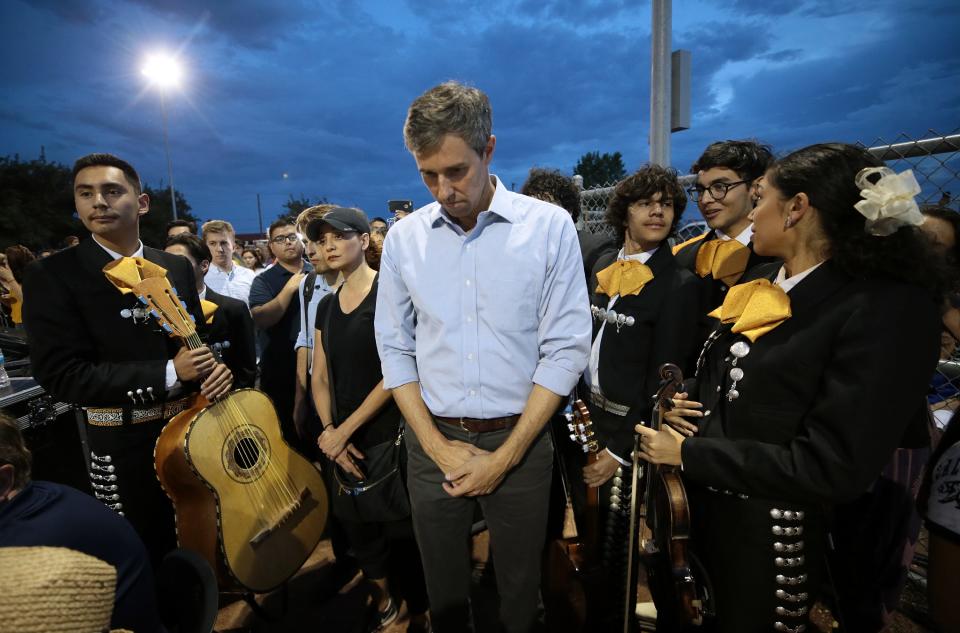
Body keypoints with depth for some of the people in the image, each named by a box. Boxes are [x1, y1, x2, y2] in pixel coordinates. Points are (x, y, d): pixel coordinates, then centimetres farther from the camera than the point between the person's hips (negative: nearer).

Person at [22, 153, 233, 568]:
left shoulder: (177, 268, 4)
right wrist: (168, 374, -23)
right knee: (150, 555, 13)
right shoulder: (51, 275, -10)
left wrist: (215, 367, -12)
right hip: (127, 444, -4)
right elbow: (61, 375, -17)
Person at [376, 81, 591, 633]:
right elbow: (395, 348, 2)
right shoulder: (403, 238, -1)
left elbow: (566, 349, -10)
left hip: (520, 440, -1)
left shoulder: (550, 226, -9)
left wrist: (505, 456, -11)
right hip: (433, 440, 2)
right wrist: (437, 444, -6)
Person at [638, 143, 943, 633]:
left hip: (773, 543, -6)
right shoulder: (760, 283, 4)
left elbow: (832, 468, -24)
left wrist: (687, 454, -20)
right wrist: (684, 406, -4)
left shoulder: (888, 308, -19)